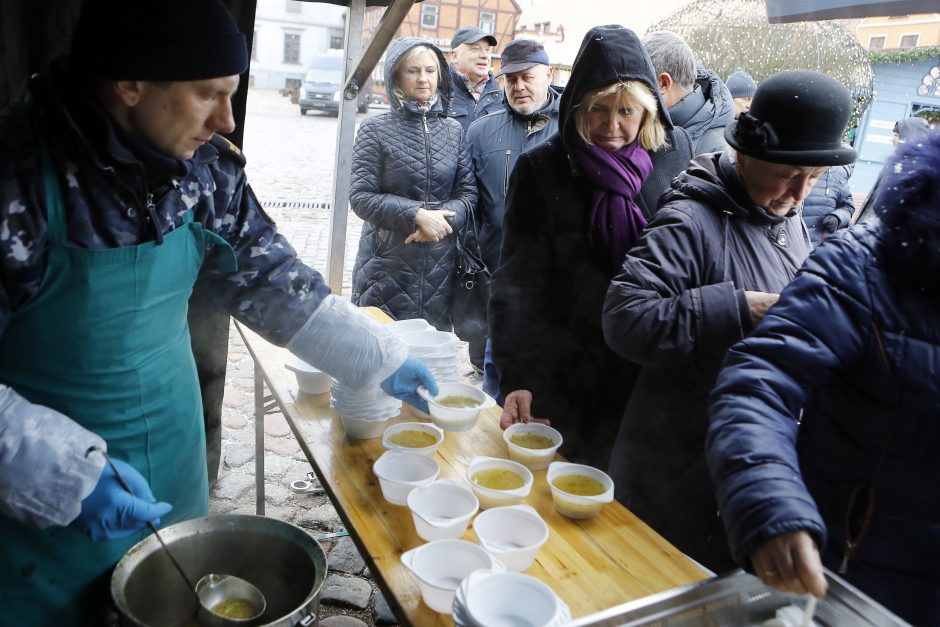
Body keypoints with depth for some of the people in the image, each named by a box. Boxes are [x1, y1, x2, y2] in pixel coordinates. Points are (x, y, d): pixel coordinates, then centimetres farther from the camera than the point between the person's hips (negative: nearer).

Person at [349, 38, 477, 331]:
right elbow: (360, 196, -8)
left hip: (439, 263, 3)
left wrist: (441, 219, -15)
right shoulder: (376, 129, -3)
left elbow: (468, 192, 4)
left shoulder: (453, 130, 6)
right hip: (386, 263, -3)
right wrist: (417, 215, -18)